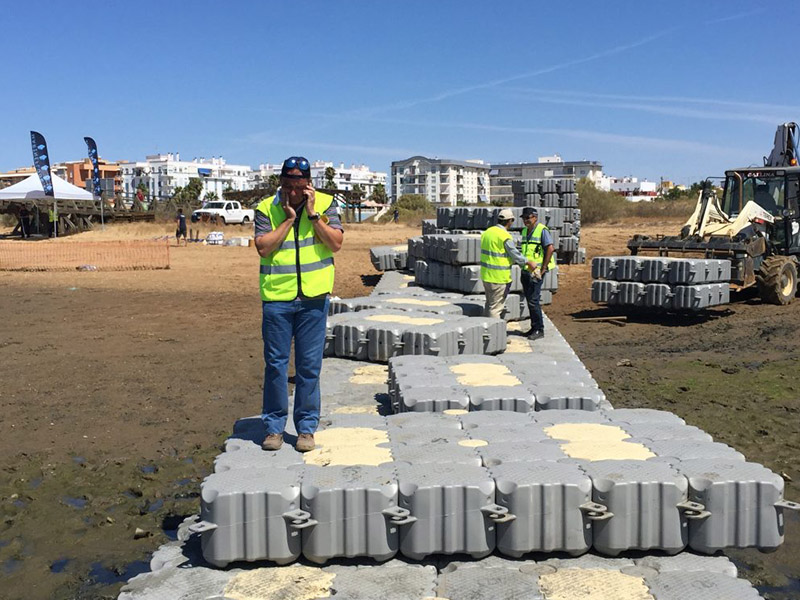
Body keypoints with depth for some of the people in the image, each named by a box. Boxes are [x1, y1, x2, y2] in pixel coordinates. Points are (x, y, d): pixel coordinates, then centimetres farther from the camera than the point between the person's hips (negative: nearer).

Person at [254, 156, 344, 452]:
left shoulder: (325, 204, 3)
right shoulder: (266, 208, 2)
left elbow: (336, 243, -7)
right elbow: (263, 247, -10)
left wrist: (313, 214, -11)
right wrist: (288, 218, -11)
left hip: (313, 298, 0)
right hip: (276, 297, 0)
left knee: (309, 366, 6)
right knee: (275, 364, 6)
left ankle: (306, 428, 18)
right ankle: (274, 426, 19)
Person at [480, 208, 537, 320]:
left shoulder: (487, 232, 7)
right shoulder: (505, 236, -17)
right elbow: (515, 255, -12)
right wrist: (528, 263, 4)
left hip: (486, 274, 8)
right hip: (499, 277, -8)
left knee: (489, 304, 19)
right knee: (496, 307, -2)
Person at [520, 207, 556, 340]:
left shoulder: (542, 230, -11)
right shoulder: (525, 231, 13)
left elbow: (550, 249, -16)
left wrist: (542, 270, -16)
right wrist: (523, 267, 17)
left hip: (536, 272, -8)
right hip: (525, 271, 8)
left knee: (533, 301, -8)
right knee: (529, 300, 11)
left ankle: (539, 330, 1)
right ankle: (534, 328, 20)